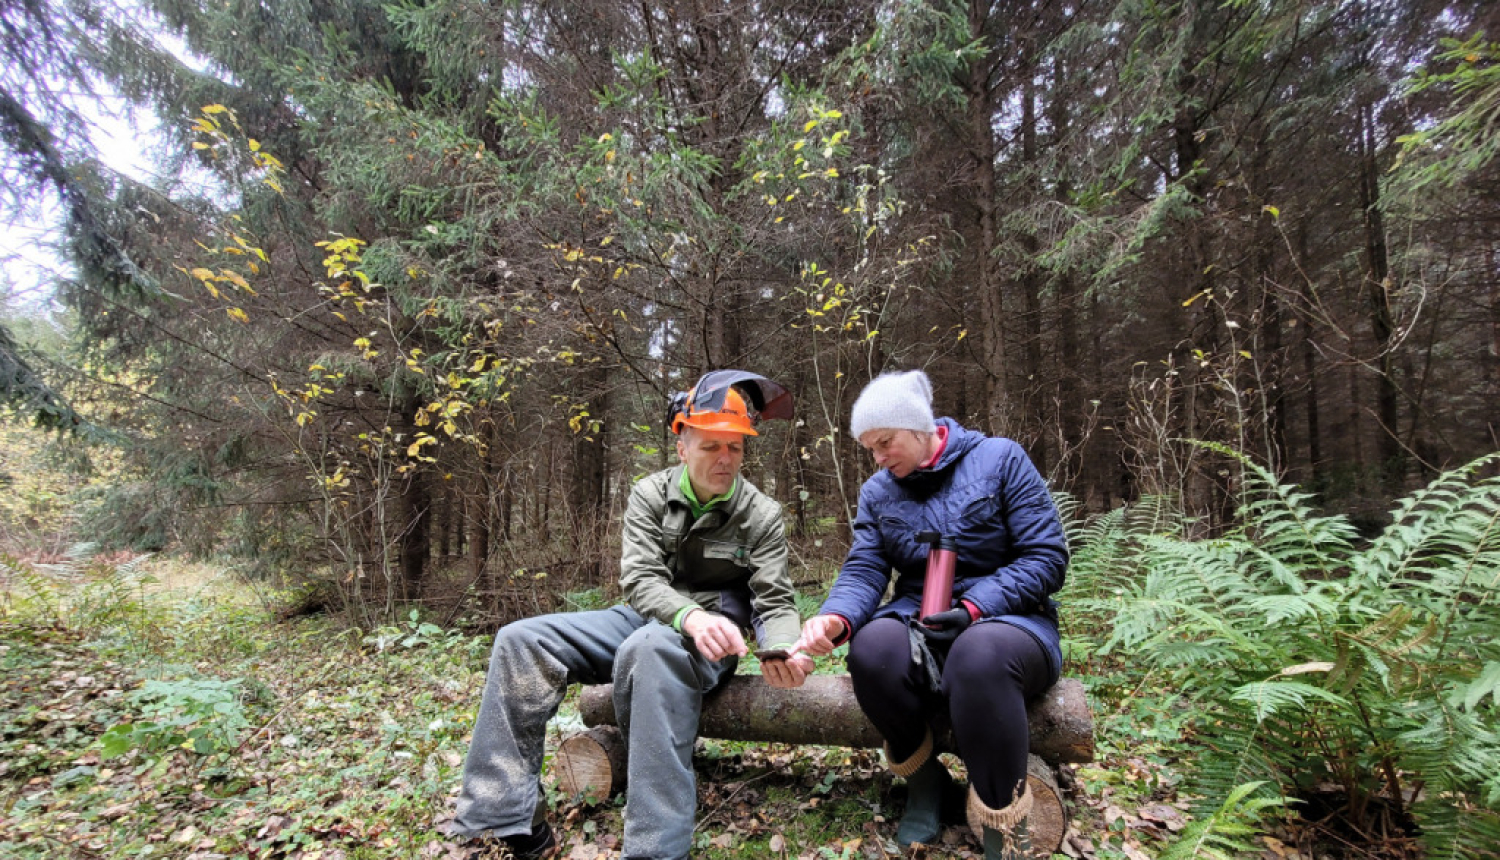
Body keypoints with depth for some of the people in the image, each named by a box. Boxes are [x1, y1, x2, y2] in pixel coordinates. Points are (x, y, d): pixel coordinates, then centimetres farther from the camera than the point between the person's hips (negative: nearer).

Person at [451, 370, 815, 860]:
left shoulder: (762, 515, -7)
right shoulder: (650, 494, -2)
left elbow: (775, 603, -10)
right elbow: (640, 580, -12)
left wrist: (783, 649, -35)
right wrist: (690, 615, -34)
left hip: (712, 636, -4)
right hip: (645, 618, 4)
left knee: (649, 650, -40)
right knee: (522, 640, -14)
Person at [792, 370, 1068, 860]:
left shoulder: (1000, 460, -3)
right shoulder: (877, 493, 8)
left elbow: (1047, 557, -9)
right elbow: (863, 572, -4)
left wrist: (973, 608, -22)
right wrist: (837, 619, -27)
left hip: (1008, 619, -3)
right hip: (918, 624, 3)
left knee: (980, 655, -39)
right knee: (872, 648, -31)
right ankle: (924, 781, -2)